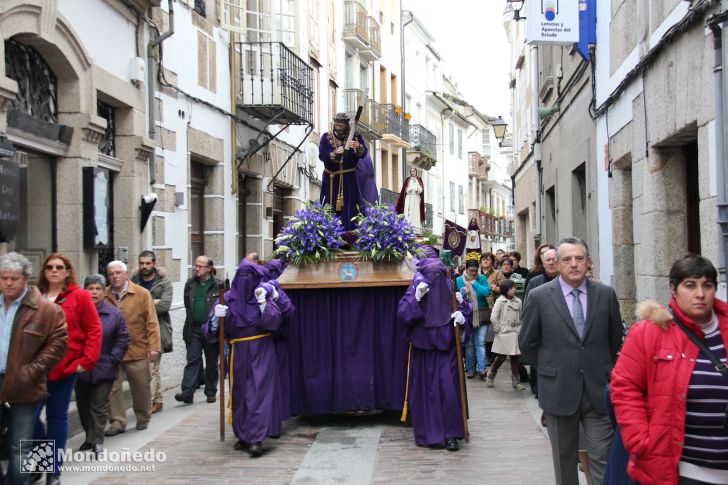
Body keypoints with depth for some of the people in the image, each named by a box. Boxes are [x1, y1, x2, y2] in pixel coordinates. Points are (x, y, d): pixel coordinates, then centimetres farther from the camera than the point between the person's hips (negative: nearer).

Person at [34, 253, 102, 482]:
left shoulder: (79, 296, -2)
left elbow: (94, 330, -2)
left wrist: (86, 360, -9)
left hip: (65, 367, -2)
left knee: (57, 416, 7)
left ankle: (54, 469, 18)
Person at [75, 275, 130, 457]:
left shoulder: (113, 313, -3)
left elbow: (123, 339, 2)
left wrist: (112, 359, -5)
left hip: (103, 369, -2)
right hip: (80, 370, 2)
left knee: (99, 406, -1)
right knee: (83, 405, 14)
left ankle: (97, 441, 6)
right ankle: (90, 437, 29)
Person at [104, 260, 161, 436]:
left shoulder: (142, 294, -2)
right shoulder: (104, 296, 2)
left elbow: (151, 322, -4)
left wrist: (153, 346, -10)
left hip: (137, 350, -1)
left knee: (141, 387, 11)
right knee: (112, 388, -1)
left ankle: (143, 417, 30)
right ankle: (118, 422, 9)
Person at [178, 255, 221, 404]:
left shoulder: (218, 285, -5)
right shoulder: (190, 284, 8)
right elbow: (187, 306, 15)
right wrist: (191, 320, 7)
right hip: (193, 330, 3)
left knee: (212, 363, 8)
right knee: (192, 360, -3)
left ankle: (211, 392, 19)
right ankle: (187, 392, -7)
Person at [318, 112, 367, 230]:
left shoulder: (355, 136, 0)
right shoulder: (326, 137, 1)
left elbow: (363, 153, -14)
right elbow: (322, 156, -8)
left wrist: (358, 147, -36)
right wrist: (335, 153, -26)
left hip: (349, 179, -1)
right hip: (331, 179, 1)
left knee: (350, 207, -3)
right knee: (330, 208, 4)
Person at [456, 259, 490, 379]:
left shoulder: (482, 278, 2)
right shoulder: (459, 280, 3)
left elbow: (487, 292, -12)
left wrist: (474, 283, -12)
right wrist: (463, 293, -17)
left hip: (481, 315, 0)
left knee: (480, 343, -3)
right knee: (469, 343, 4)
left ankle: (482, 369, -3)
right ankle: (470, 369, 12)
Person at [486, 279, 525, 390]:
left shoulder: (518, 301, 5)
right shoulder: (500, 301, -6)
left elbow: (521, 317, 12)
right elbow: (493, 317, -8)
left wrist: (520, 329, 5)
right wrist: (498, 329, -6)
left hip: (515, 333, 4)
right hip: (504, 334, -4)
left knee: (515, 357, 6)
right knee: (501, 357, 1)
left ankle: (516, 381, 12)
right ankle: (491, 376, 22)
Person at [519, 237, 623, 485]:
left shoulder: (606, 294, 0)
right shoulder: (539, 296, -5)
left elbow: (615, 338, 14)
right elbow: (527, 343, 4)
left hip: (598, 390, 1)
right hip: (559, 390, -1)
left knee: (603, 460, 1)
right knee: (564, 460, 13)